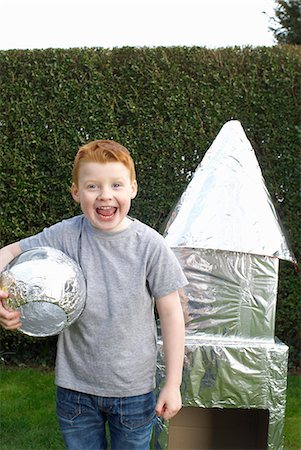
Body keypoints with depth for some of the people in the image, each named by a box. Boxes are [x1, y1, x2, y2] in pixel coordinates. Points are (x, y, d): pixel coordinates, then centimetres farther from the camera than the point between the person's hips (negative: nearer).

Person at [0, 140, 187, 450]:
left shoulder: (150, 245, -13)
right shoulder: (66, 235, -10)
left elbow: (171, 314, -7)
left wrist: (173, 384, -5)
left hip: (133, 389, -1)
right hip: (75, 388, 1)